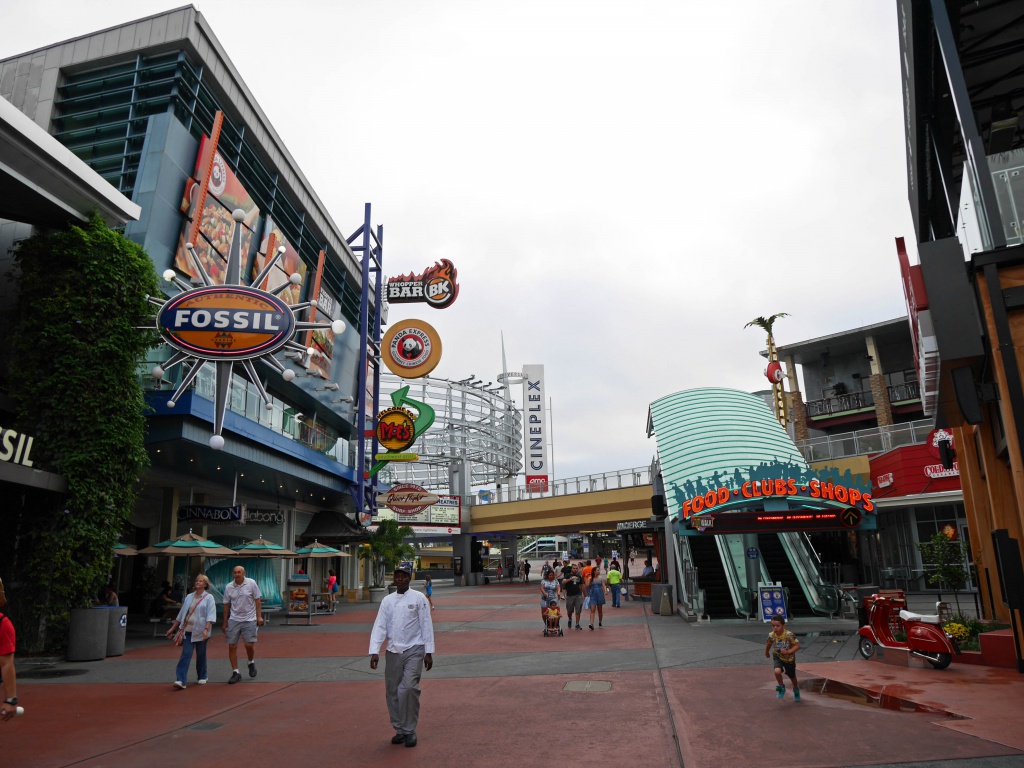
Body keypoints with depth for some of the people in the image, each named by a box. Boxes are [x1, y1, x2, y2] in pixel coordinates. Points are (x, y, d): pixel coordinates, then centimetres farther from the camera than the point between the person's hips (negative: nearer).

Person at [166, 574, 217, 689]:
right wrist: (172, 629, 18)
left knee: (201, 655, 7)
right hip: (187, 630, 4)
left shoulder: (209, 598, -3)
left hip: (200, 632, -3)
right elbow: (181, 615, 19)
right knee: (186, 654, -7)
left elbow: (210, 615, -12)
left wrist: (206, 629, -24)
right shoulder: (189, 597, 13)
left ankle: (202, 677, 26)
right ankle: (181, 680, -11)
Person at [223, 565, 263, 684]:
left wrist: (259, 616, -6)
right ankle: (236, 673, 12)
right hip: (233, 620, 3)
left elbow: (258, 600, -2)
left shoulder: (251, 584, -6)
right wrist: (225, 622, 10)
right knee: (232, 647, 0)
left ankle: (251, 663, 24)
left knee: (249, 645, -6)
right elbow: (226, 605, 8)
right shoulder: (229, 587, 1)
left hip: (249, 619, -3)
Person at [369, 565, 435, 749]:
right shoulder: (387, 601, 6)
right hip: (393, 651, 4)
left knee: (409, 689, -15)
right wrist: (374, 652, -10)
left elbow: (426, 625, -3)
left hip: (414, 650, -4)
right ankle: (400, 729, 25)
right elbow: (379, 626, 1)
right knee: (393, 691, 8)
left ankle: (410, 730, 2)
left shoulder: (419, 598, -3)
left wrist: (429, 652, -6)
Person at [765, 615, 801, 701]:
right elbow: (769, 644, 1)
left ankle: (796, 690, 53)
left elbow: (797, 646, -26)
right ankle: (781, 687, 3)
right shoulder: (771, 635, -20)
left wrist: (788, 651, -39)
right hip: (778, 657, 1)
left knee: (792, 676, 19)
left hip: (789, 658, -1)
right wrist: (766, 653, 18)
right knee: (777, 671, -26)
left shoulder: (789, 635, -31)